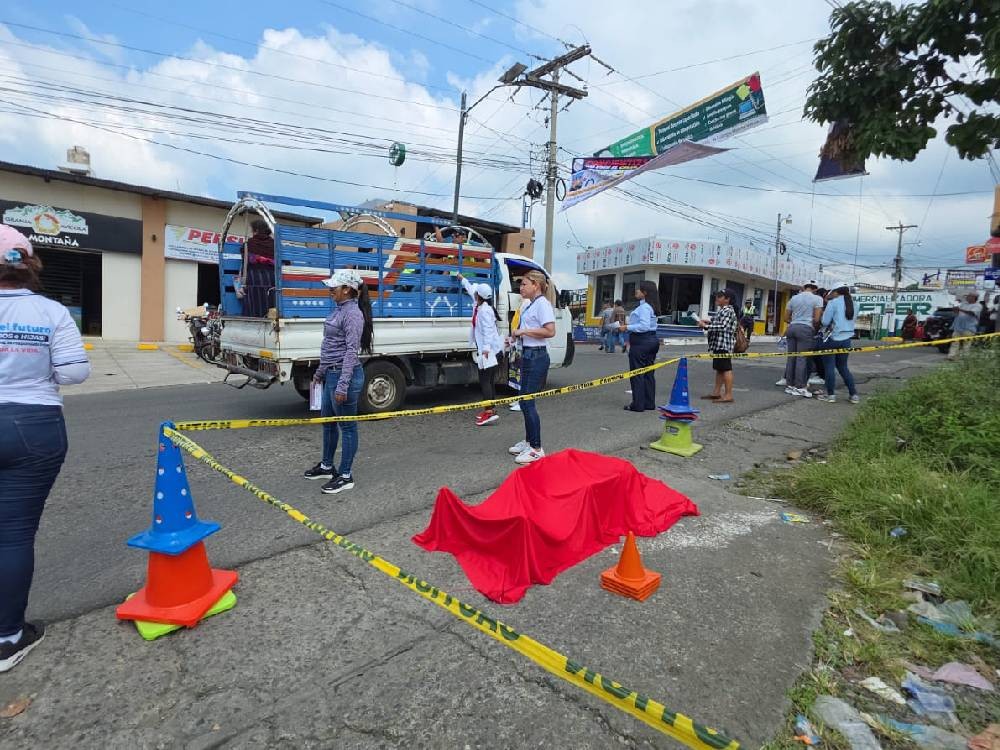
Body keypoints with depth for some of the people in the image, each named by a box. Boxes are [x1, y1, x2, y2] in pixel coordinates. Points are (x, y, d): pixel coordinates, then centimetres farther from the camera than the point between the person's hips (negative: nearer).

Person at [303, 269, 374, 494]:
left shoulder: (353, 314, -17)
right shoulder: (338, 309, 13)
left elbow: (351, 351, -21)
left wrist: (343, 385, -24)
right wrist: (321, 371, 23)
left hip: (344, 374, -10)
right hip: (331, 374, 10)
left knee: (346, 426, 2)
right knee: (328, 421, 20)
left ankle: (345, 476, 14)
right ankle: (326, 466, 37)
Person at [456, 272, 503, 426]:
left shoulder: (484, 310, -17)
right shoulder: (479, 305, 12)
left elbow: (487, 330, -26)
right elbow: (471, 289, 32)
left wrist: (486, 348, -33)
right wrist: (462, 279, 45)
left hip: (488, 350, -10)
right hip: (488, 349, 10)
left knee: (485, 381, -14)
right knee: (489, 381, 12)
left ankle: (490, 412, -18)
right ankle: (490, 409, 17)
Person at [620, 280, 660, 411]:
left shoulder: (644, 307, -17)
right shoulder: (651, 306, 14)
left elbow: (644, 326, -26)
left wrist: (627, 327, -20)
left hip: (641, 341, -10)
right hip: (651, 340, 10)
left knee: (637, 374, -3)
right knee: (648, 373, 12)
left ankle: (638, 404, 2)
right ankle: (649, 403, 17)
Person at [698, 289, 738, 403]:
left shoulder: (727, 311, -14)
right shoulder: (722, 310, 17)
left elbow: (722, 327, -23)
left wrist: (705, 326, -20)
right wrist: (710, 322, 10)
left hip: (724, 345, -10)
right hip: (719, 344, 10)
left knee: (726, 369, -6)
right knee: (719, 368, 14)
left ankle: (728, 395, -3)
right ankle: (716, 392, 21)